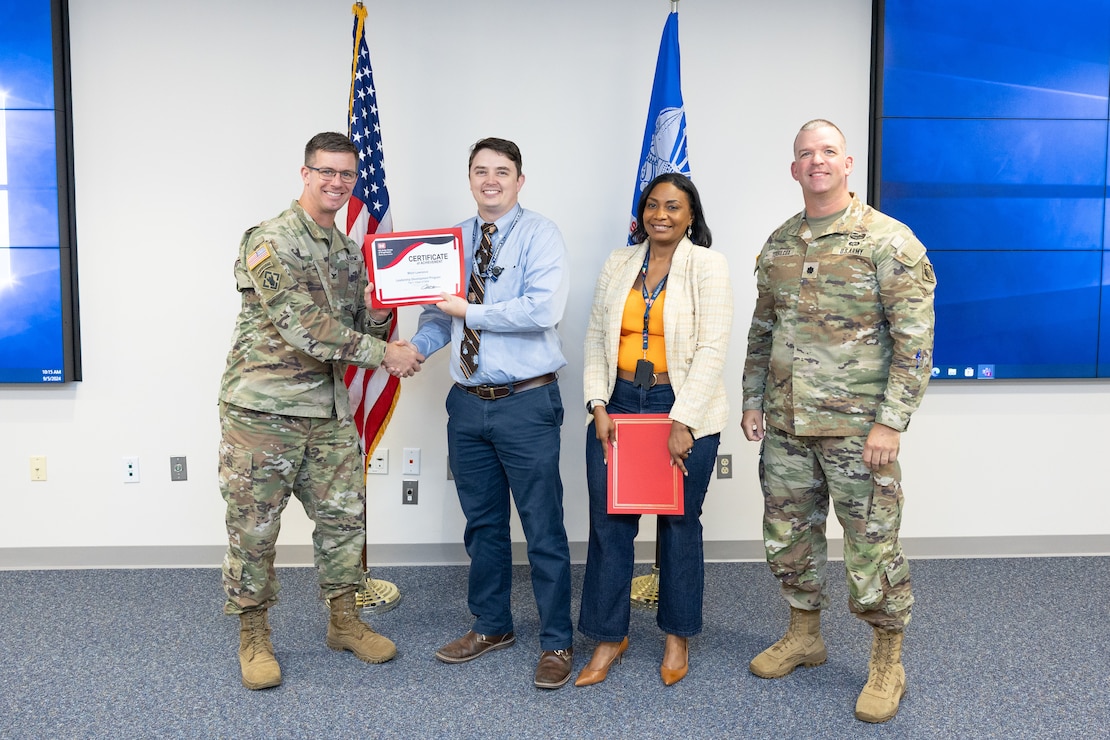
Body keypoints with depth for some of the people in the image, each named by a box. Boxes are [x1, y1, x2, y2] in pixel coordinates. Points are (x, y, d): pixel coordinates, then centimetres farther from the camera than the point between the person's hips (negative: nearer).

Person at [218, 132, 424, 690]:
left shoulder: (350, 253, 13)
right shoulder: (271, 240, -11)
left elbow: (361, 333, 18)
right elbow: (302, 326, -21)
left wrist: (378, 307, -3)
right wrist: (384, 354, -19)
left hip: (328, 412, 7)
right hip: (262, 409, -7)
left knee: (343, 515, 11)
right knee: (254, 525, 4)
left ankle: (344, 621, 28)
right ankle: (253, 636, 20)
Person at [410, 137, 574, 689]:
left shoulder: (540, 235, -6)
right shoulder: (453, 239, 11)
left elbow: (543, 309, -21)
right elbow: (439, 311, 12)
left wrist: (470, 312, -16)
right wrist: (417, 344, -8)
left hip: (526, 402, -6)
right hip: (468, 402, 6)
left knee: (543, 528, 2)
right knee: (482, 523, 18)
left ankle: (556, 643, 18)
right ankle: (491, 626, 35)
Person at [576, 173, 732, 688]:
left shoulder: (708, 266, -3)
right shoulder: (618, 265, 9)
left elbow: (712, 349, -10)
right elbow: (596, 340, 8)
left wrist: (683, 422, -16)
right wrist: (599, 406, -4)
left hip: (684, 411, -3)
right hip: (619, 404, 3)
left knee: (679, 524, 9)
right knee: (609, 522, 4)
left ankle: (677, 636, 27)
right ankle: (609, 636, 20)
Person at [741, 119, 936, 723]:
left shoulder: (889, 241, -9)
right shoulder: (778, 245, 10)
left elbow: (915, 341, -12)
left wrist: (890, 422, -16)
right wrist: (752, 401, 12)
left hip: (857, 428, -5)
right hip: (785, 425, 6)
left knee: (872, 545, 3)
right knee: (788, 536, 15)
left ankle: (887, 664, 22)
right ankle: (804, 637, 35)